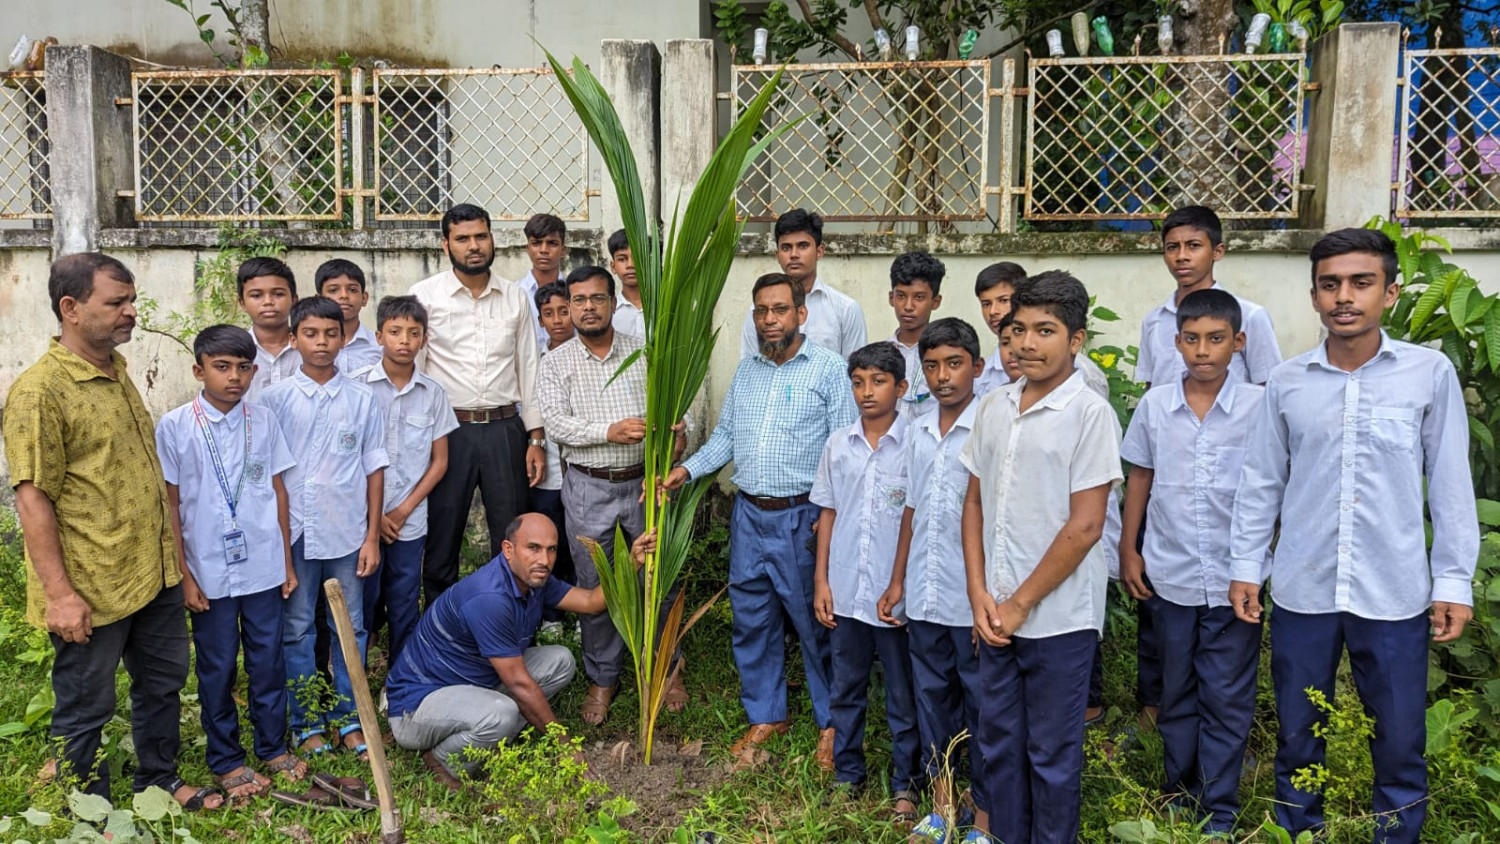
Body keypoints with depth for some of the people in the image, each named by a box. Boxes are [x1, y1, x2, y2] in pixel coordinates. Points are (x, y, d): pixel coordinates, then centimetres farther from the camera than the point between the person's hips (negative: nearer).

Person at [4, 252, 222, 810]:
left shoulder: (117, 372, 9)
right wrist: (59, 594, -21)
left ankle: (158, 781, 41)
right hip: (91, 590, -8)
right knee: (85, 709, 10)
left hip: (155, 574, 8)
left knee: (163, 682, 21)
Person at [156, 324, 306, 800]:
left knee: (269, 661, 12)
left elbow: (278, 491, 6)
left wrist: (287, 562, 8)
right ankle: (225, 760, 27)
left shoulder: (264, 421, 0)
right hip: (210, 573, -2)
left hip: (264, 568, 2)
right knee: (217, 669, 11)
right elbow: (170, 505, -4)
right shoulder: (175, 428, -7)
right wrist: (183, 575, -5)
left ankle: (273, 747, 30)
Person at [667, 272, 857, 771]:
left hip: (801, 518, -5)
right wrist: (688, 470, 2)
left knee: (816, 622, 4)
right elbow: (725, 435, 17)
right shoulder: (746, 371, 12)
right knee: (751, 620, 12)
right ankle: (766, 716, 29)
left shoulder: (828, 369, -6)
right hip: (749, 514, 6)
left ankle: (832, 724, 21)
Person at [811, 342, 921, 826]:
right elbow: (827, 514, 9)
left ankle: (905, 783, 26)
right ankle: (847, 774, 32)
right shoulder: (838, 445, 3)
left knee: (903, 695, 10)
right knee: (845, 690, 15)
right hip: (845, 591, 4)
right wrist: (821, 581, 5)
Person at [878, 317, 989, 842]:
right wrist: (897, 582, 15)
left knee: (980, 703, 7)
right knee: (931, 696, 15)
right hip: (924, 596, 6)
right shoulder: (917, 433, 9)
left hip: (972, 598, -6)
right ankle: (943, 802, 31)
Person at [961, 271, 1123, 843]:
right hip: (996, 614, 6)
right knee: (998, 741, 17)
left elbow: (1085, 526, -15)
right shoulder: (993, 409, 6)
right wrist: (980, 594, -1)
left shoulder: (1090, 414, -11)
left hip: (1059, 617, -5)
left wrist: (1020, 604, -12)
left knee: (1051, 753, 9)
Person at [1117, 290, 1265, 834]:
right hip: (1169, 576, 2)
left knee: (1227, 698, 6)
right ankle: (1179, 797, 30)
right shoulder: (1154, 405, 1)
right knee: (1177, 693, 15)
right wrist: (1128, 550, 8)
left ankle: (1219, 815, 18)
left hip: (1234, 579, -2)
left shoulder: (1259, 407, -6)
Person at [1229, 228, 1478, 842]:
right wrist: (1244, 567, 6)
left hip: (1394, 595, -1)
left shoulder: (1431, 373, -2)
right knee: (1297, 737, 14)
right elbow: (1260, 483, 7)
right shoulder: (1287, 381, 2)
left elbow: (1450, 485, 1)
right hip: (1302, 591, 2)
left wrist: (1454, 583, -1)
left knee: (1400, 745, 9)